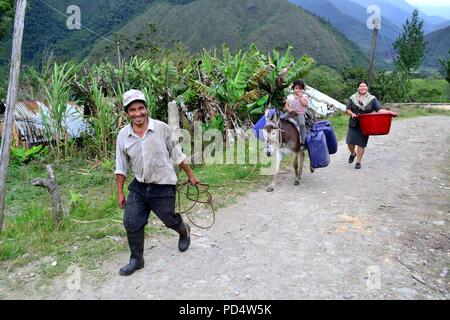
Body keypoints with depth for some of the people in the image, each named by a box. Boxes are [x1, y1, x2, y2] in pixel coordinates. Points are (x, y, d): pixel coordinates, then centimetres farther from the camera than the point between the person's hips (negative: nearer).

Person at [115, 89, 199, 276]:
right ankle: (136, 259, 25)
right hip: (139, 187, 3)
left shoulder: (162, 128, -14)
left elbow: (177, 155, -2)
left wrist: (191, 175, 5)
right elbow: (121, 168, 4)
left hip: (163, 187, -3)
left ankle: (184, 232, 49)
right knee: (131, 223, 3)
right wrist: (120, 193, 6)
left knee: (170, 220, 13)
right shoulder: (123, 136, -6)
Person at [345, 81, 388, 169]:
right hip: (354, 124, 1)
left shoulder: (372, 99, 3)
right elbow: (348, 110, 6)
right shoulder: (352, 98, 6)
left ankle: (358, 162, 13)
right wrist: (352, 114, -15)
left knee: (361, 144, 0)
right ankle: (353, 154, 30)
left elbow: (379, 109, -5)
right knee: (350, 142, -4)